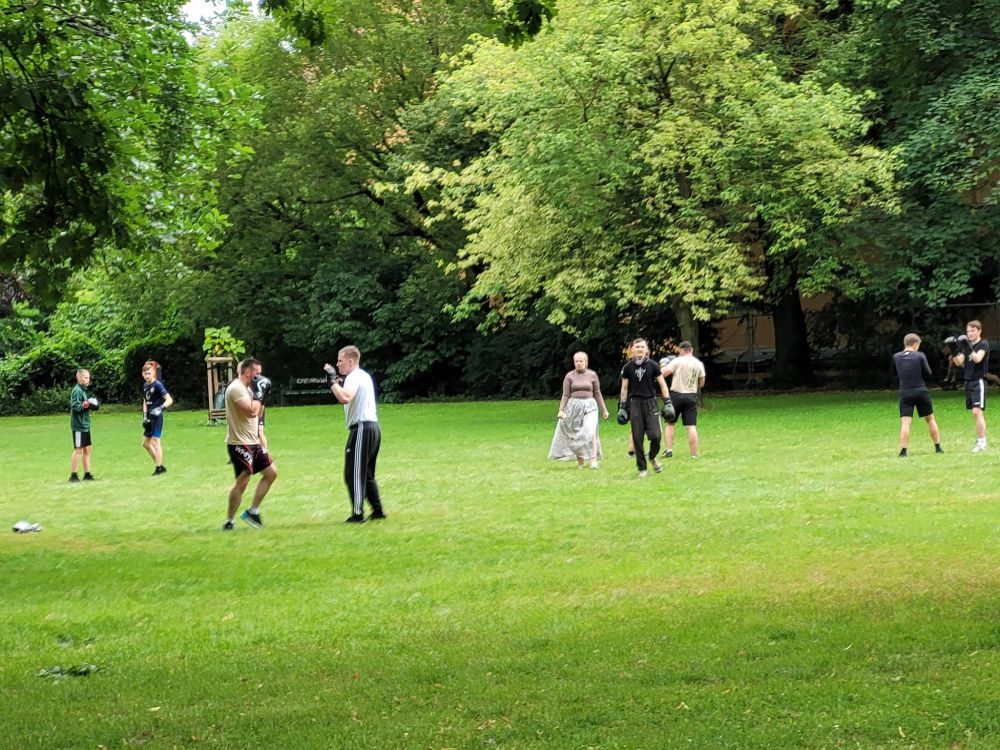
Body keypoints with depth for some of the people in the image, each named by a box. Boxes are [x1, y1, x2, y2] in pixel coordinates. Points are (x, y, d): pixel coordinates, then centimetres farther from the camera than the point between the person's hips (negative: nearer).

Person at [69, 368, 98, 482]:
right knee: (78, 449, -6)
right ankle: (73, 475, -1)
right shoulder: (77, 391, -14)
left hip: (85, 425, 9)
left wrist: (90, 406, 7)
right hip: (78, 425, -9)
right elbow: (75, 406, -21)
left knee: (87, 449, 11)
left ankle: (87, 474, 16)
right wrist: (84, 405, -31)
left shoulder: (83, 390, 15)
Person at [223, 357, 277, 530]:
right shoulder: (237, 389, -17)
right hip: (239, 443, -10)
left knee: (271, 473, 11)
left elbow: (256, 413, 21)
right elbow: (252, 412, -27)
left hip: (252, 442, 10)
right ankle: (229, 521, -1)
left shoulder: (247, 389, 16)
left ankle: (252, 511, 16)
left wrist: (260, 396, 9)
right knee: (242, 482, -10)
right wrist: (259, 393, -16)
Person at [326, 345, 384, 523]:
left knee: (353, 473, -7)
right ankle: (378, 510, 18)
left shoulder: (353, 377, -12)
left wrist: (333, 381, -21)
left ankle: (358, 514, -8)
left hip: (361, 428, -10)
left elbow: (345, 398, -31)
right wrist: (338, 382, 18)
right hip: (373, 427, 10)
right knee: (367, 474, 18)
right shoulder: (364, 376, 20)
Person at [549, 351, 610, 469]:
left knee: (590, 431, -19)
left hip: (589, 406, -1)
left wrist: (604, 410, 12)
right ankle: (580, 462, 15)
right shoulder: (570, 376, 2)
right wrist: (561, 410, -7)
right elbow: (565, 395, 3)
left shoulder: (592, 375, 4)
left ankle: (593, 460, -18)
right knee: (576, 435, 4)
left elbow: (597, 394, 11)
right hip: (573, 406, 1)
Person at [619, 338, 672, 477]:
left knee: (655, 435, -9)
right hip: (635, 404, 1)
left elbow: (662, 385, 5)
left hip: (650, 403, -1)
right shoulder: (628, 367, 3)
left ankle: (652, 457, 21)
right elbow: (624, 388, 10)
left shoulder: (652, 365, 0)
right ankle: (642, 468, 11)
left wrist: (667, 403, 0)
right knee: (637, 438, 0)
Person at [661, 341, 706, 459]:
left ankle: (669, 450, 7)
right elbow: (702, 384, 10)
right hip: (691, 396, 2)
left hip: (676, 395, -2)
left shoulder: (677, 361, -7)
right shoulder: (699, 364, 5)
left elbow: (662, 373, -11)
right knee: (691, 426, 0)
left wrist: (662, 365, 10)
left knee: (670, 423, 13)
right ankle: (694, 454, -2)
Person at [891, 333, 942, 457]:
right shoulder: (919, 356, -7)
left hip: (905, 393, 1)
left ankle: (903, 450, -16)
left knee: (905, 422, -5)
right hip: (921, 392, 0)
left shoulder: (896, 357, 0)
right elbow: (928, 372, 0)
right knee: (930, 419, 15)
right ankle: (938, 448, 20)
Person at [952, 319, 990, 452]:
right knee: (975, 414, 9)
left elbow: (977, 359, -21)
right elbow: (959, 362, 8)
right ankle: (979, 440, 13)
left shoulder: (984, 344, -5)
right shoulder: (968, 345, 15)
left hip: (979, 382, -7)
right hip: (968, 382, 7)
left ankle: (982, 442, -17)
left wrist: (968, 348, -33)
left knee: (977, 412, -16)